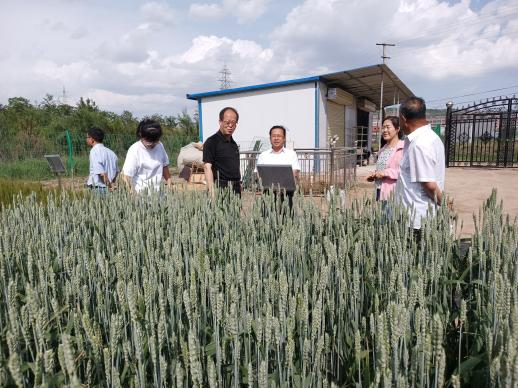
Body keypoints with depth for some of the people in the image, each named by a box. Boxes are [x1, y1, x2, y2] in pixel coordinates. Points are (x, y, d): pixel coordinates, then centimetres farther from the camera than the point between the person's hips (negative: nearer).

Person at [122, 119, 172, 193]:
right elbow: (127, 177, -13)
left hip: (158, 192, 5)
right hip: (141, 193, -5)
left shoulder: (160, 146, 4)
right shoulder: (134, 151, -12)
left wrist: (169, 184, 17)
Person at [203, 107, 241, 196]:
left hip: (236, 189, 7)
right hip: (221, 188, -7)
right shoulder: (212, 142, -6)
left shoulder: (234, 144, 18)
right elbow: (207, 167, -14)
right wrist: (212, 191, -23)